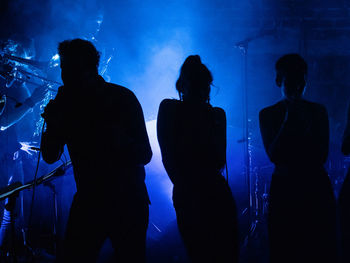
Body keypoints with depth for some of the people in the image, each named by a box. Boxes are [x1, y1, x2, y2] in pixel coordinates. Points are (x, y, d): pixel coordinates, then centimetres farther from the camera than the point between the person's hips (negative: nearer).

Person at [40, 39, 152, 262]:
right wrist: (52, 126, -16)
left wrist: (119, 139, -31)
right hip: (88, 200, 3)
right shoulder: (64, 103, 1)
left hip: (128, 201, -3)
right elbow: (50, 157, 3)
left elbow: (145, 156, -11)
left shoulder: (122, 98, -9)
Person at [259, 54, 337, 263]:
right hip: (284, 189, -1)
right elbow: (274, 155, -8)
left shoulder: (318, 111, 6)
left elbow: (322, 156, -1)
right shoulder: (268, 114, 3)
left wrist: (304, 125, -10)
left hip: (317, 188, 1)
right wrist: (289, 119, -10)